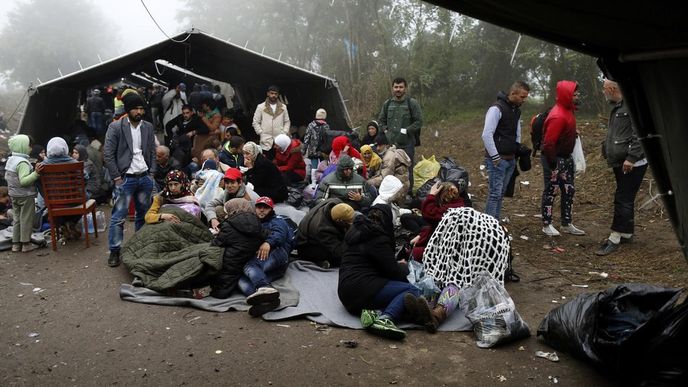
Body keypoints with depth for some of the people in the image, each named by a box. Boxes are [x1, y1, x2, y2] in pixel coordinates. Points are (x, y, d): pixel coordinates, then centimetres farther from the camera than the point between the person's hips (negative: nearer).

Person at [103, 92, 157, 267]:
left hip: (145, 178, 5)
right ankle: (114, 251, 7)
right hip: (125, 179, -4)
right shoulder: (115, 127, -6)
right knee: (118, 217, -3)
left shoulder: (148, 127, 8)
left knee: (144, 214, 13)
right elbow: (108, 155, -7)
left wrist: (152, 174, 4)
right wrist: (117, 177, -10)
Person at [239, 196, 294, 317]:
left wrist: (268, 242, -24)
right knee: (242, 282, -27)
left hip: (276, 254, -4)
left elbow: (279, 233, -3)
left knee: (249, 265, -33)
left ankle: (265, 288, -59)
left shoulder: (277, 221, 21)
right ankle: (266, 300, -54)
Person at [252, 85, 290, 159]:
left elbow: (287, 122, 15)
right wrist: (261, 133, -4)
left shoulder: (283, 107, 10)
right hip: (266, 142, -2)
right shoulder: (261, 107, 4)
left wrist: (284, 133, 2)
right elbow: (255, 122, 6)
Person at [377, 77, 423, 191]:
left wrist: (406, 131, -12)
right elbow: (380, 120, 22)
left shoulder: (412, 103, -2)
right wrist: (385, 130, 5)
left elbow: (419, 121, -4)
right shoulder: (387, 103, 11)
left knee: (407, 170, -2)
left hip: (407, 143, -4)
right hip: (391, 143, 4)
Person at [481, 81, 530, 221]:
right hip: (497, 160, -8)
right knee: (495, 194, -9)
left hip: (511, 159, 8)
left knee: (501, 193, 12)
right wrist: (495, 157, -18)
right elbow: (486, 135, -20)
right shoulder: (497, 108, -14)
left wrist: (517, 152, 15)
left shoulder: (517, 110, 14)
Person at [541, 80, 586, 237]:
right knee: (551, 191, 1)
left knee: (569, 190, 13)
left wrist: (568, 157, 15)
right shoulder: (558, 116, -24)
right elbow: (548, 142, -26)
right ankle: (546, 225, 12)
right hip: (555, 159, -10)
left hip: (566, 157, 10)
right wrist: (553, 163, -21)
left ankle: (567, 224, 23)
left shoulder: (568, 110, 7)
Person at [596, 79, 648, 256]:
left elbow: (640, 134, -23)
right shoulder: (617, 107, 14)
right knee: (625, 199, 16)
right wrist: (607, 152, 20)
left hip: (632, 164, -10)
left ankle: (615, 238, -2)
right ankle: (627, 233, 27)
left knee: (623, 199, -6)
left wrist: (631, 157, -24)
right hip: (619, 162, 10)